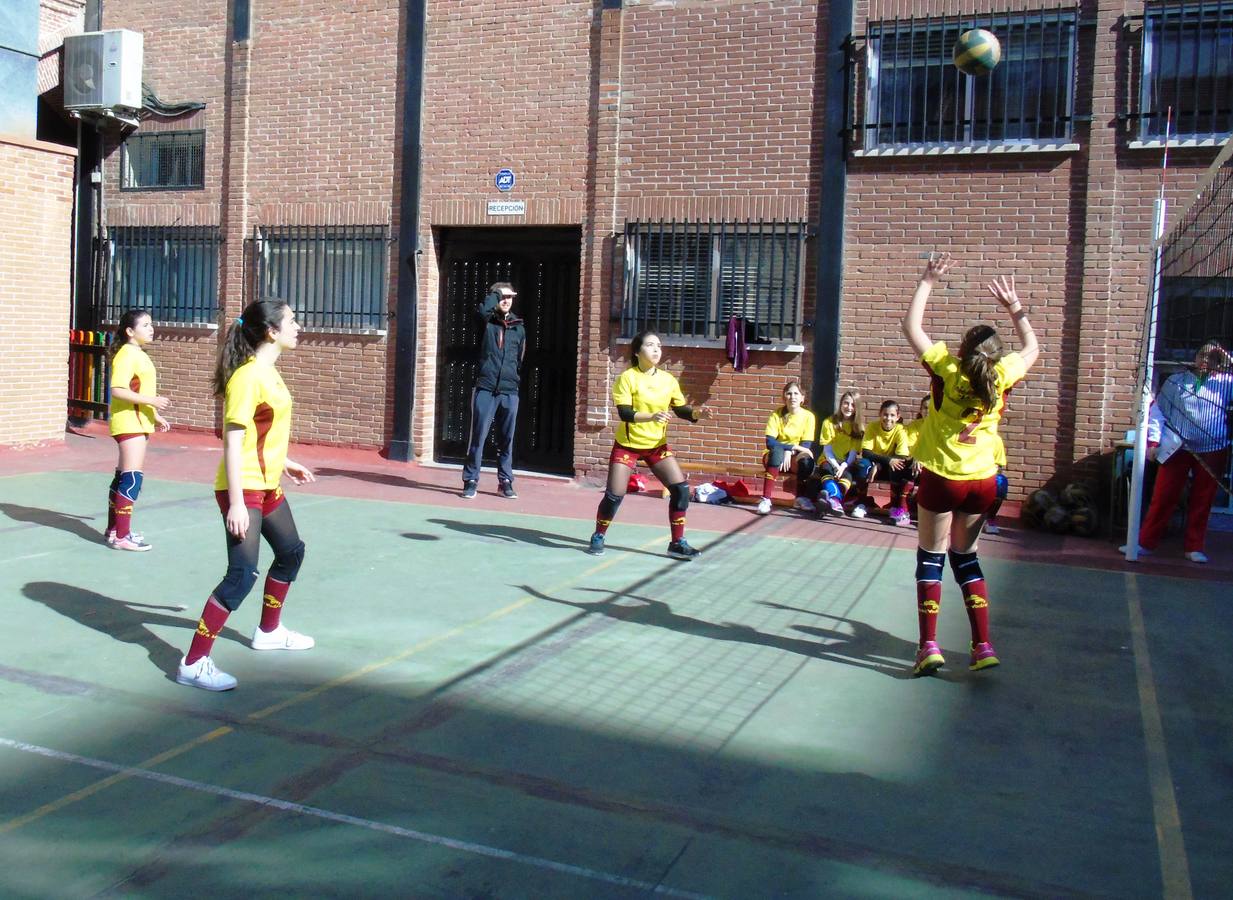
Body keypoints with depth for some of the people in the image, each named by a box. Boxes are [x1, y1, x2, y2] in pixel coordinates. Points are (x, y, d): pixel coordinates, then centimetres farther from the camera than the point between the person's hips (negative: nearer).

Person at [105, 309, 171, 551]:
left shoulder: (139, 355, 16)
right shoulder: (126, 355, -14)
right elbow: (118, 391, -23)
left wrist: (155, 416, 20)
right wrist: (152, 400, -26)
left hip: (139, 423, 10)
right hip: (129, 424, -10)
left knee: (124, 476, 15)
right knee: (133, 477, -12)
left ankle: (114, 529, 23)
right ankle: (121, 536, -10)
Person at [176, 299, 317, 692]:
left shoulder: (268, 373, 9)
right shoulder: (248, 377, -20)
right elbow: (233, 441, -23)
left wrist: (285, 463, 27)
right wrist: (236, 502, -26)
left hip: (267, 485, 10)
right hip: (243, 489, -10)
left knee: (291, 551, 23)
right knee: (242, 575, -14)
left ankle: (269, 631, 42)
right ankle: (194, 664, -7)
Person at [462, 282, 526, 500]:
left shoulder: (519, 327, 13)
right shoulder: (486, 322, 3)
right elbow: (483, 310, -20)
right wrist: (495, 293, -6)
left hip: (509, 392, 3)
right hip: (485, 389, -3)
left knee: (506, 440, 9)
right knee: (478, 437, -1)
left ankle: (505, 482, 18)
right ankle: (471, 481, 7)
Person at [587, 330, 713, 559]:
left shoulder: (668, 380, -1)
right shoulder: (627, 378, -14)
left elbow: (681, 409, 3)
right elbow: (624, 413, -24)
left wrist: (697, 413, -19)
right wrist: (651, 416, -39)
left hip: (657, 445, 4)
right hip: (628, 445, -4)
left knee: (681, 488, -6)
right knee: (614, 495, -5)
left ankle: (677, 543, 5)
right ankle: (598, 538, 19)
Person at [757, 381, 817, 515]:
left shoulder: (808, 416, -6)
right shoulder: (776, 415, -9)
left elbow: (807, 445, -10)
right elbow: (770, 442, -20)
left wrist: (789, 452, -27)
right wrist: (794, 447, -28)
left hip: (794, 458, 1)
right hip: (775, 456, -1)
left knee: (807, 460, -32)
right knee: (777, 451, -36)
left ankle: (801, 498, -8)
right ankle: (766, 499, -40)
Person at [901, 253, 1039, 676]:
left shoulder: (948, 371, -12)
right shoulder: (1001, 376, -4)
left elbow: (911, 327, -3)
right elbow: (1031, 348, 18)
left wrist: (927, 282, 3)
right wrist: (1014, 306, 21)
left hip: (941, 479, -3)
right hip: (982, 481, 3)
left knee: (931, 558, 7)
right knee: (966, 557, 16)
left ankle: (929, 646, 3)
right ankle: (983, 646, 11)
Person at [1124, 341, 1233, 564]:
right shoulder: (1176, 381, 7)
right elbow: (1158, 410, 5)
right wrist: (1154, 441, -4)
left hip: (1212, 452, 1)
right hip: (1177, 449, 0)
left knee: (1202, 502, 6)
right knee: (1162, 497, 0)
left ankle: (1194, 547, 16)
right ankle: (1145, 543, 5)